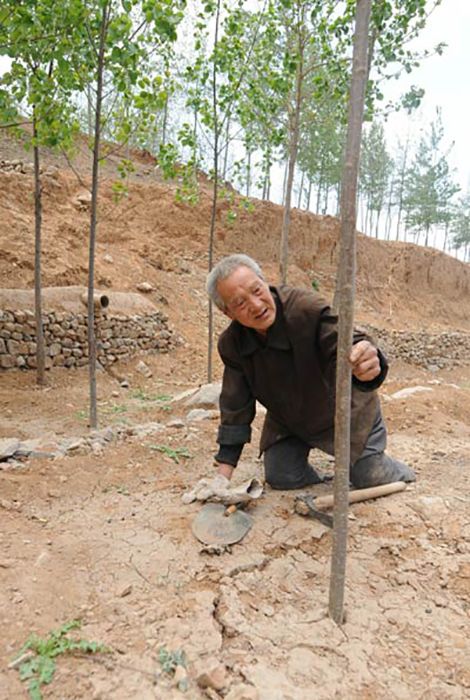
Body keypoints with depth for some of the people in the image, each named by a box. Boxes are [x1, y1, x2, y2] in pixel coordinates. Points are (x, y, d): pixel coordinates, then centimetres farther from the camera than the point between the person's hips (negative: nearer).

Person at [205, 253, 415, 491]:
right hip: (287, 421, 4)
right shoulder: (231, 344, -19)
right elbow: (235, 408, -11)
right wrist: (223, 473, -12)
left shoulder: (307, 308, -34)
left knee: (373, 481, 1)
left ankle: (403, 475, 39)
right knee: (280, 479, 0)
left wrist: (368, 365, -70)